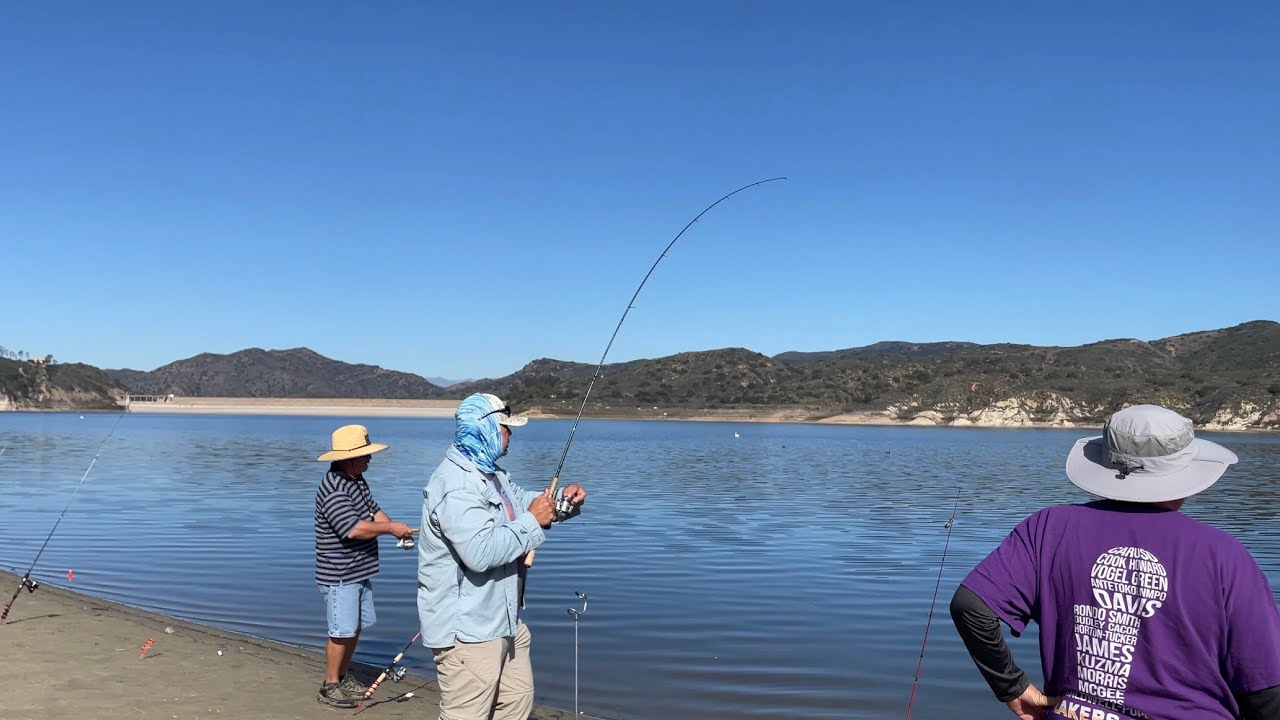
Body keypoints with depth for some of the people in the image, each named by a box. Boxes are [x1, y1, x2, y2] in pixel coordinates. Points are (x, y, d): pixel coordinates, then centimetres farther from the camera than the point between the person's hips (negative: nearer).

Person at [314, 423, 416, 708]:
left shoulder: (357, 479, 8)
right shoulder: (332, 489, -23)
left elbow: (374, 511, 11)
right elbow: (353, 529, -30)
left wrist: (395, 530, -8)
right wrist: (391, 528, -20)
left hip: (360, 572, 9)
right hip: (339, 576, -9)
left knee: (355, 629, 17)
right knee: (342, 632, -1)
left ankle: (343, 677, 30)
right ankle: (329, 686, 13)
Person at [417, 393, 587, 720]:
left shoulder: (491, 474, 11)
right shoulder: (456, 486, -23)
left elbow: (522, 501, 25)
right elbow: (481, 552, -33)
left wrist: (563, 500, 4)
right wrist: (532, 520, -22)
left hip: (503, 620, 11)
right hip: (467, 631, -11)